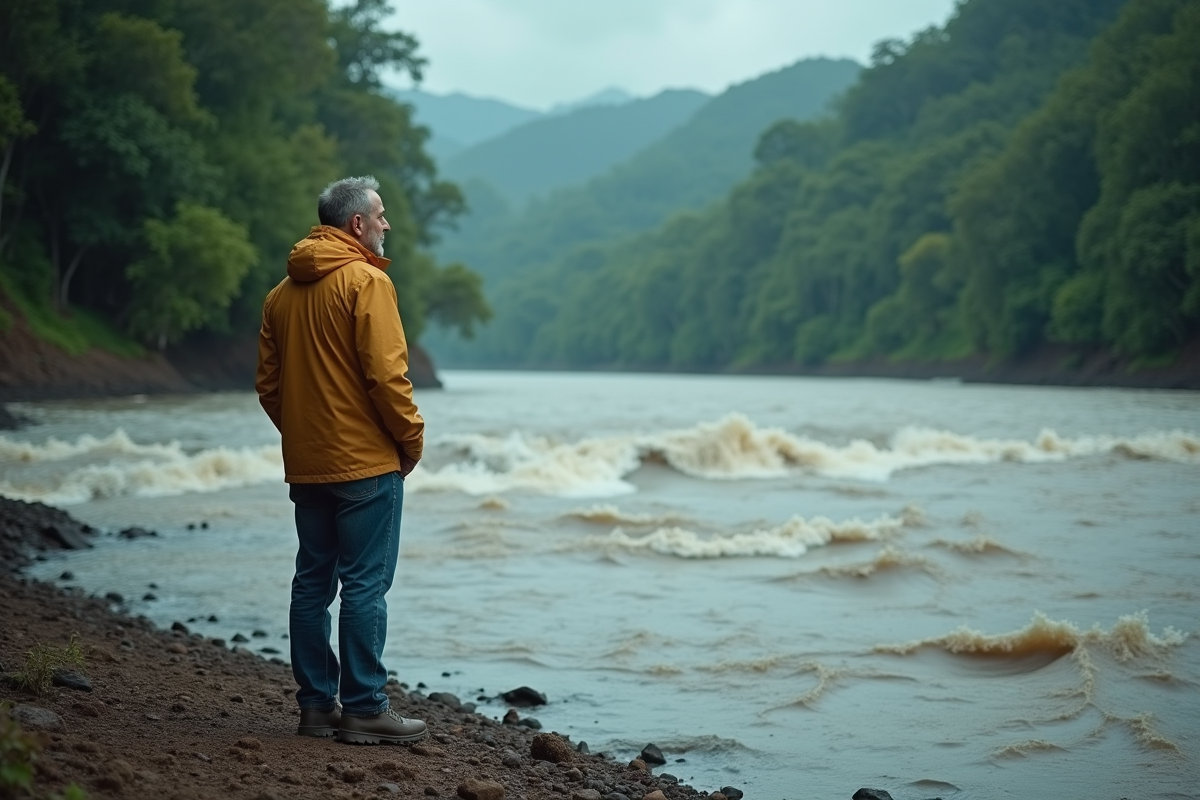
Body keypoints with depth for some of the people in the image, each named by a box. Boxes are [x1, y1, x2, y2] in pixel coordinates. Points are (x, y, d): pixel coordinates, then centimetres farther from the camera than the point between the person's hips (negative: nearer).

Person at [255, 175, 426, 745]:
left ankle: (316, 704, 16)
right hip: (366, 462, -7)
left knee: (313, 581, 11)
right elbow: (386, 373, -17)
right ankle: (364, 709, -1)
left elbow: (268, 384, 13)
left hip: (306, 464, 7)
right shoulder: (366, 280, -11)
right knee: (365, 585, -4)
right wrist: (411, 439, -6)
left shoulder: (283, 292, 12)